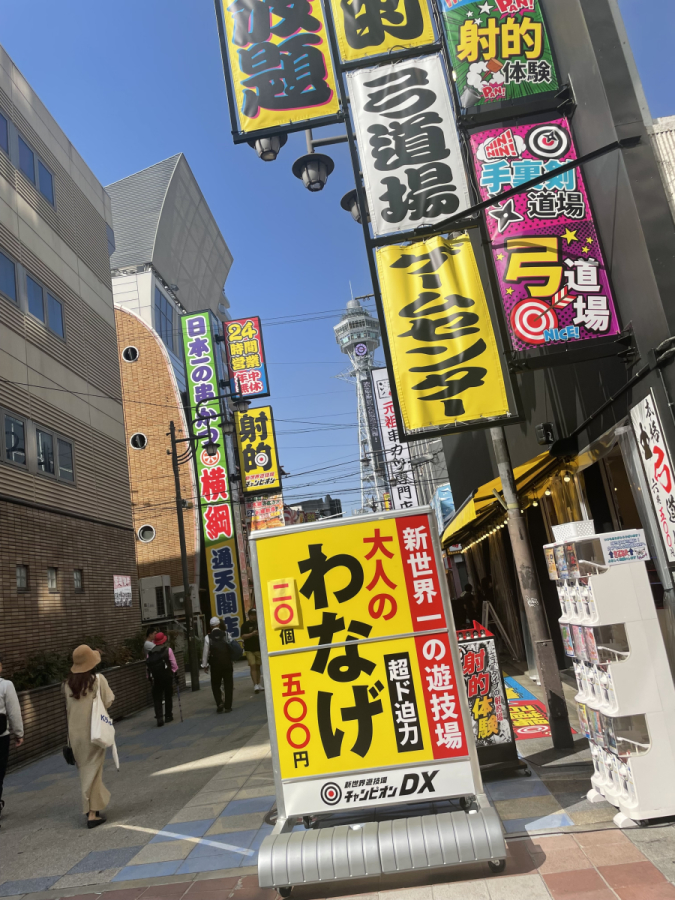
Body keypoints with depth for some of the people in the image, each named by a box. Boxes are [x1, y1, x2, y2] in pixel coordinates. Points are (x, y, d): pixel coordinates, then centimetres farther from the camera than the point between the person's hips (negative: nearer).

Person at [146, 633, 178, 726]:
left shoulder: (151, 652, 4)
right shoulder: (168, 650, -3)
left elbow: (148, 664, 1)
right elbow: (173, 663, -6)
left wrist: (149, 676, 9)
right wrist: (175, 672, 9)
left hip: (155, 677, 1)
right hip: (167, 676, -1)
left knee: (157, 698, 5)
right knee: (168, 696, 13)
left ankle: (159, 717, -7)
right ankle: (168, 716, 19)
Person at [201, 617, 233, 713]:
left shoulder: (208, 637, -3)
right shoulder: (226, 634, 0)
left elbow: (206, 652, -1)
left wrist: (205, 665, 8)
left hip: (215, 665, -1)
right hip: (227, 663, 1)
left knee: (215, 685, 14)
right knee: (228, 685, 7)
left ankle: (219, 703, -3)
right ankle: (228, 706, 6)